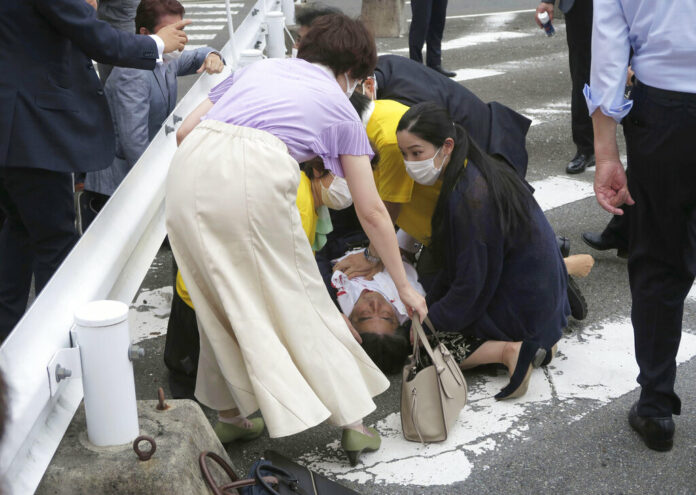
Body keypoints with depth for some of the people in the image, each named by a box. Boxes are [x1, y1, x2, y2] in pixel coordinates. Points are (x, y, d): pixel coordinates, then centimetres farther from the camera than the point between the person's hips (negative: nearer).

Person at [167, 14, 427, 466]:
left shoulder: (258, 68, 32)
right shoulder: (339, 107, 22)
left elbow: (185, 130, 24)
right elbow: (371, 211, 22)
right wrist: (404, 286, 29)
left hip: (190, 171, 4)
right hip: (257, 174, -4)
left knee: (222, 300, 20)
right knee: (300, 301, 11)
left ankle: (229, 414, 30)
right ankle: (353, 420, 19)